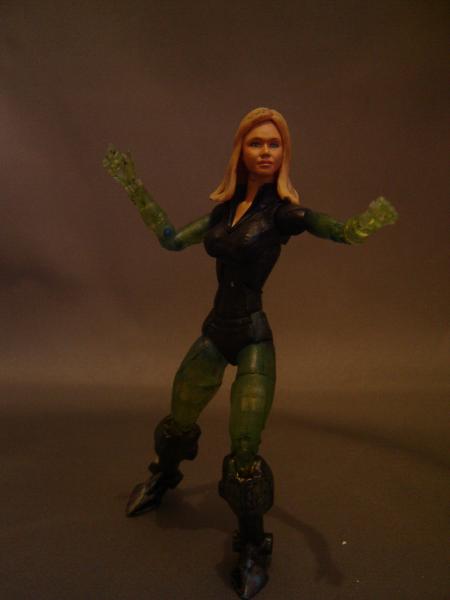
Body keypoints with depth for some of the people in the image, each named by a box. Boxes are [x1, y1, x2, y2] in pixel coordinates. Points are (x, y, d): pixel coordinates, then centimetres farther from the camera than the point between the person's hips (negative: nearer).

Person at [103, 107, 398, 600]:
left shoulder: (283, 209, -10)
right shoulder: (225, 208, 5)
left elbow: (344, 232, -24)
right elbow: (171, 240, 12)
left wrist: (369, 222, -48)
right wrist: (133, 187, 13)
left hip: (253, 338, -4)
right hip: (215, 332, 5)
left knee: (244, 453, -8)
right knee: (177, 423, 18)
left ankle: (254, 546, 17)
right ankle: (163, 477, 52)